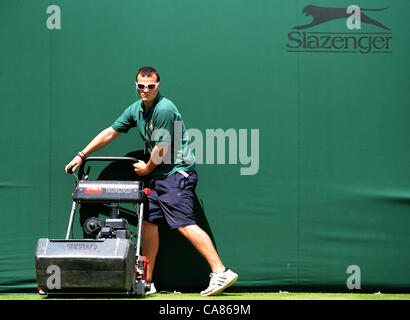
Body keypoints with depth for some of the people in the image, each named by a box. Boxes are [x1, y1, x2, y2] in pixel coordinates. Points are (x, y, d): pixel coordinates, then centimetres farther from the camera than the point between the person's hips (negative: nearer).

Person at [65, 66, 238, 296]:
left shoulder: (164, 109, -16)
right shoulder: (136, 109, 12)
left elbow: (162, 149, -15)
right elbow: (110, 133, 20)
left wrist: (147, 168, 2)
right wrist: (82, 156, 21)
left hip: (177, 173, -9)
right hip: (159, 176, 9)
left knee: (185, 224, -17)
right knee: (148, 222, 7)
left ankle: (221, 272, -19)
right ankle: (146, 282, 14)